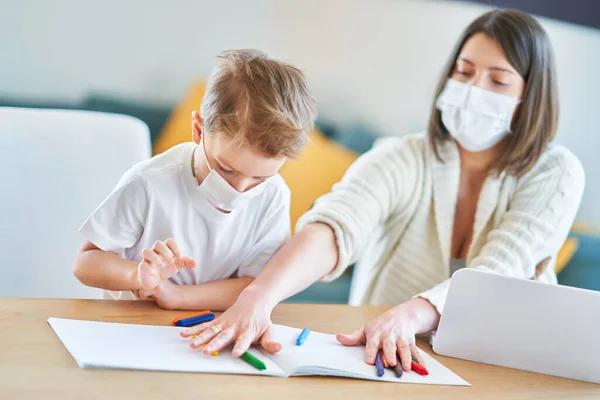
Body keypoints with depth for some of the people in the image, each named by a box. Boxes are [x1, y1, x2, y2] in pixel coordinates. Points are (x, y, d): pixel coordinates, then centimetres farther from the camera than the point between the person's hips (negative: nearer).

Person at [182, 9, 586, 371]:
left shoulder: (557, 175, -3)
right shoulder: (402, 161, -3)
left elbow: (496, 276, -17)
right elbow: (333, 227, -22)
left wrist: (408, 315, -37)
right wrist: (259, 296, -42)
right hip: (374, 359, 1)